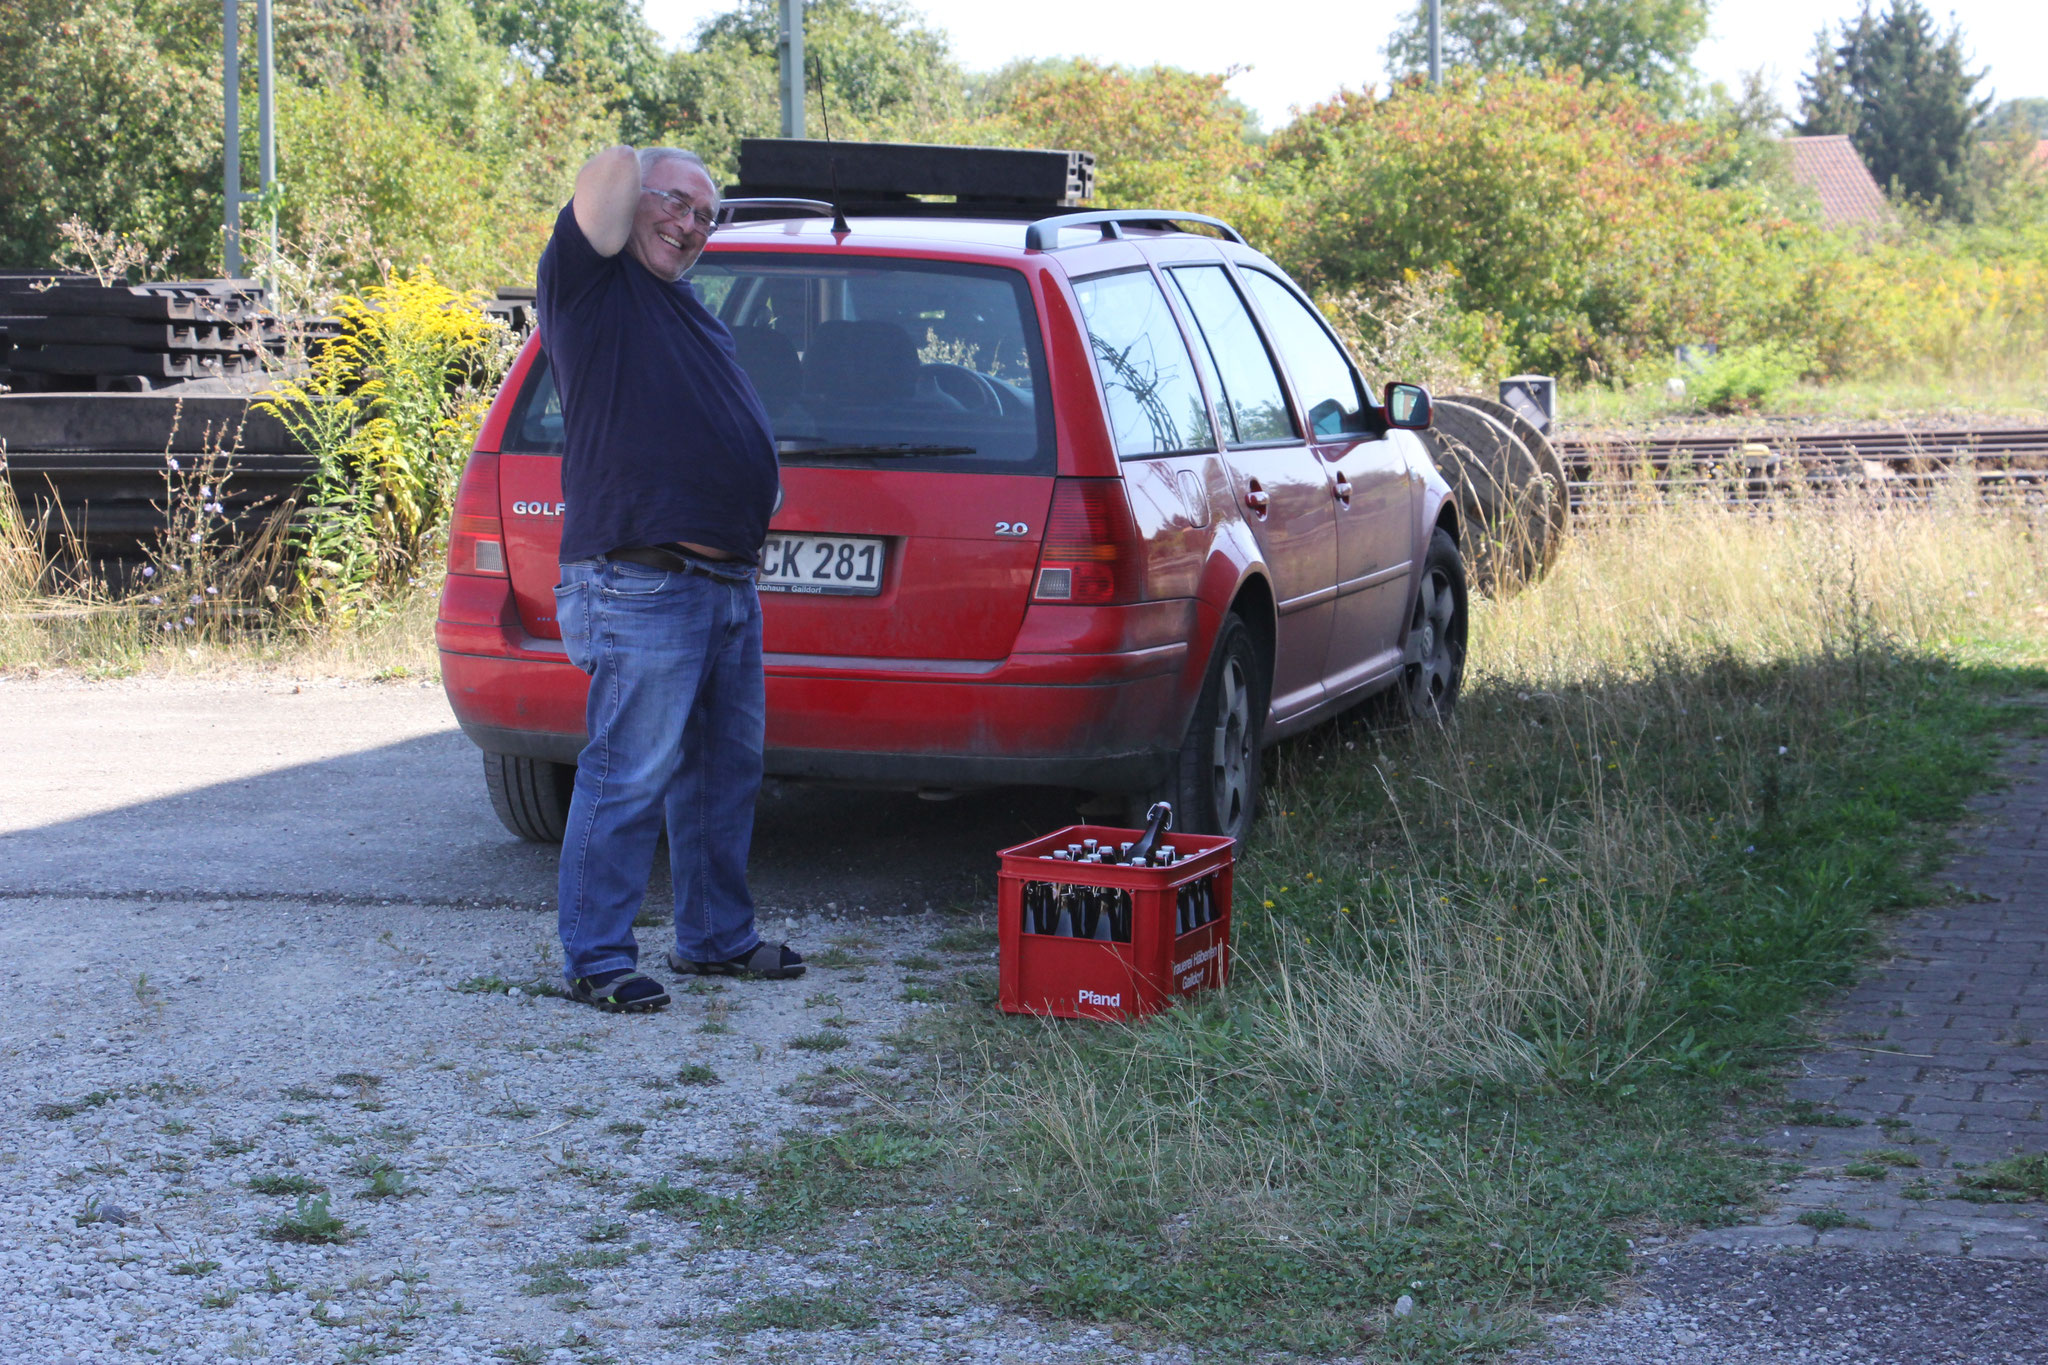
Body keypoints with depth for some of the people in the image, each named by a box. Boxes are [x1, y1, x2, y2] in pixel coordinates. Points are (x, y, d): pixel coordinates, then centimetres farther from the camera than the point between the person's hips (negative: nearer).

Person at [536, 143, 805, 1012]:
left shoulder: (694, 316, 23)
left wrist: (761, 490, 17)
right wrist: (630, 174, 4)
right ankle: (597, 958, 1)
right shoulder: (590, 283, -3)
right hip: (641, 590, -9)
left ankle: (716, 937, 27)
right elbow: (614, 171, -18)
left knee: (726, 773, 16)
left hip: (729, 585, 9)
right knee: (628, 779, -7)